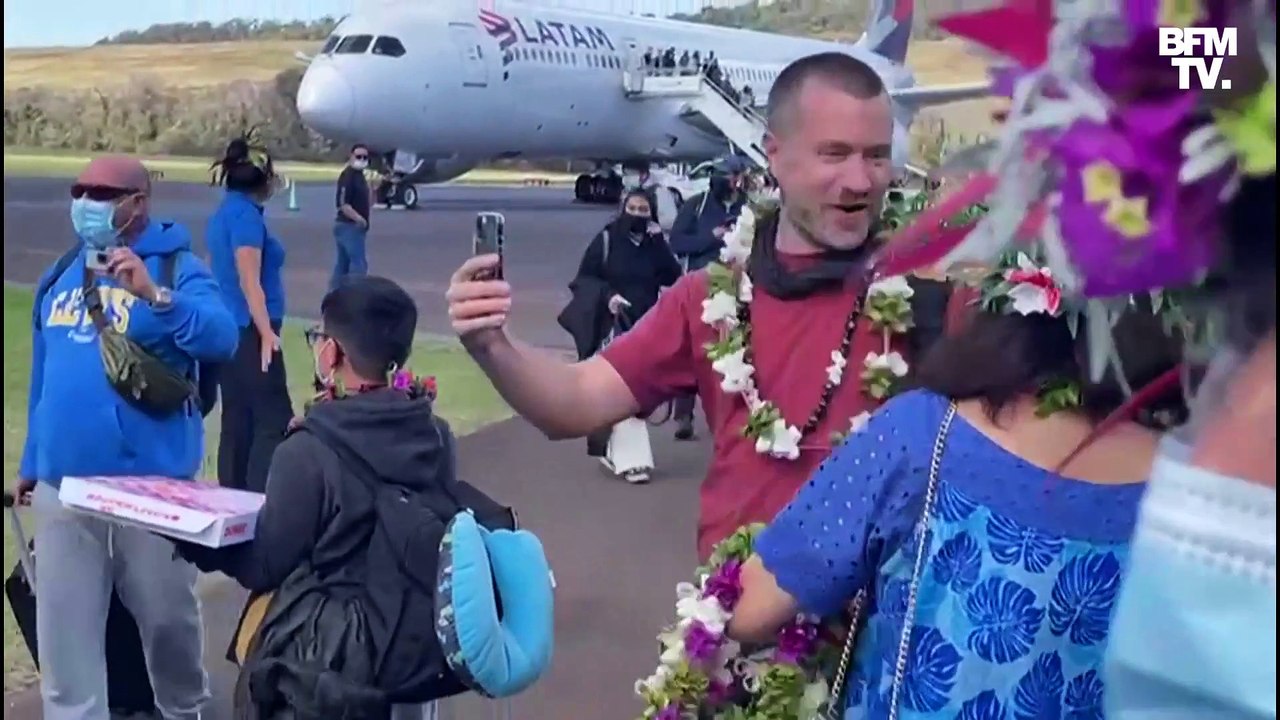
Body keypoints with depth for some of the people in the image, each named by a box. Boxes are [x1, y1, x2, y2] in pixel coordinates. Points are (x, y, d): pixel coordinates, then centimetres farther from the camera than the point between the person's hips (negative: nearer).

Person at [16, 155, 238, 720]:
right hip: (63, 483, 5)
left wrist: (154, 295, -35)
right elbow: (44, 375, 18)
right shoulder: (62, 276, 11)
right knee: (63, 625, 7)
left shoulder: (177, 267, -6)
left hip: (151, 482, -4)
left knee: (168, 614, 11)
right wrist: (31, 461, 21)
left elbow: (222, 341, -23)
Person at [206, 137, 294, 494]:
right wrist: (267, 334, -20)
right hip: (249, 331, -10)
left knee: (237, 420, 11)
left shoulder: (225, 212, 14)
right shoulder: (246, 213, -14)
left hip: (229, 330, 10)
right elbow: (249, 282, -19)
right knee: (274, 420, -9)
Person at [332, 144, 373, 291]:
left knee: (342, 265, 11)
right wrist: (358, 218, -30)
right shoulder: (348, 176, -15)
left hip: (351, 226, 10)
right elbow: (342, 204, -23)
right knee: (359, 264, -12)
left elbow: (366, 203, 17)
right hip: (350, 226, -10)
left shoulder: (359, 175, 16)